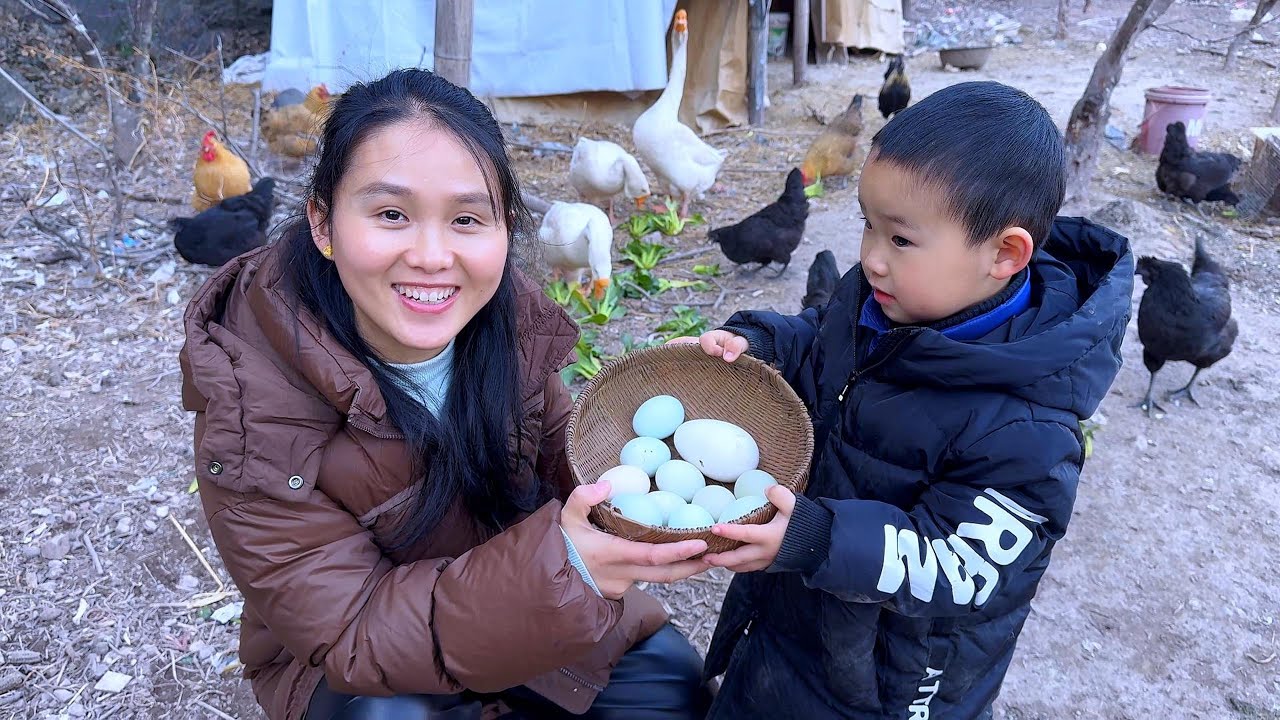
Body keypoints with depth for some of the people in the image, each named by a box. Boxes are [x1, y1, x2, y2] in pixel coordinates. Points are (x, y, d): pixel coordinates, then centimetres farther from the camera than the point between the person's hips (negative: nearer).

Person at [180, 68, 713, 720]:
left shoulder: (509, 317, -18)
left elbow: (560, 464, -4)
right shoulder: (251, 405, -30)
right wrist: (560, 567, -43)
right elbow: (349, 636, -29)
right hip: (341, 665, -3)